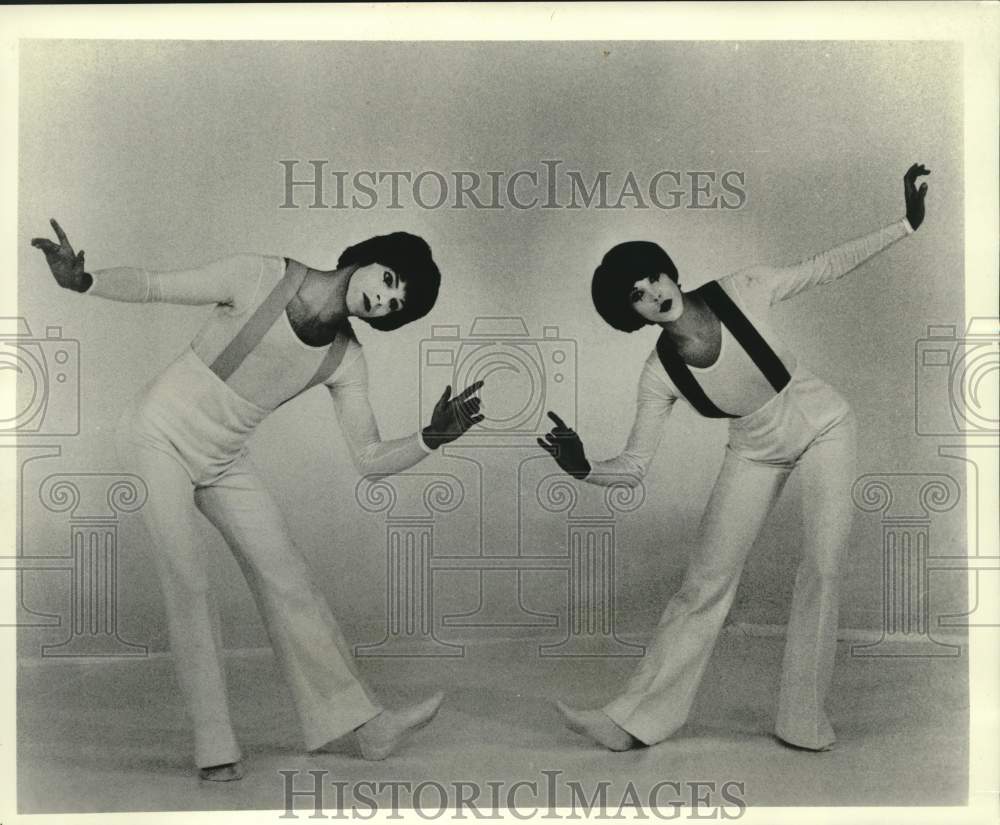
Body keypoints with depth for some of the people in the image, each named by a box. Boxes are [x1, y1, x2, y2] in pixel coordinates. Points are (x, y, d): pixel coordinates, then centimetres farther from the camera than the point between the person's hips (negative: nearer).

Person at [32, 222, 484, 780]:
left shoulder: (346, 361, -9)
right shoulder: (258, 278, -21)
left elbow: (370, 460, -9)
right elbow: (152, 285, -15)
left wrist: (432, 439, -26)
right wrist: (83, 281, -32)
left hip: (224, 461, 4)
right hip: (160, 436, -4)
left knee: (288, 579, 1)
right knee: (187, 581, -14)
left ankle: (366, 725, 7)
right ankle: (215, 746, -4)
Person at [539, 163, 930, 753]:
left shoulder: (742, 294, -24)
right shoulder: (660, 374, -20)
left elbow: (826, 268, -11)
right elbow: (634, 467, -20)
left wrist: (907, 224, -13)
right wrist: (584, 469, -40)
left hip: (822, 427, -1)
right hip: (755, 452, 1)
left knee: (824, 565, -12)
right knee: (707, 579, -1)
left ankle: (803, 720, 1)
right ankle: (638, 720, 7)